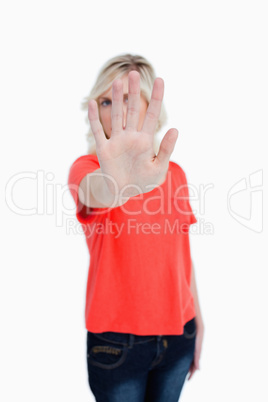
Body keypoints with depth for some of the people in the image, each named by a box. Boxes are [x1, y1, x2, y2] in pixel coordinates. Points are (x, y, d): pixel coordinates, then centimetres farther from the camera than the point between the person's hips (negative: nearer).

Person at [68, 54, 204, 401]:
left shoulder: (174, 173, 3)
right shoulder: (88, 167, -11)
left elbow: (183, 256, 9)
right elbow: (96, 193, -36)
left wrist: (198, 321, 13)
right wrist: (116, 183, -59)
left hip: (177, 333, 4)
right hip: (117, 340, -3)